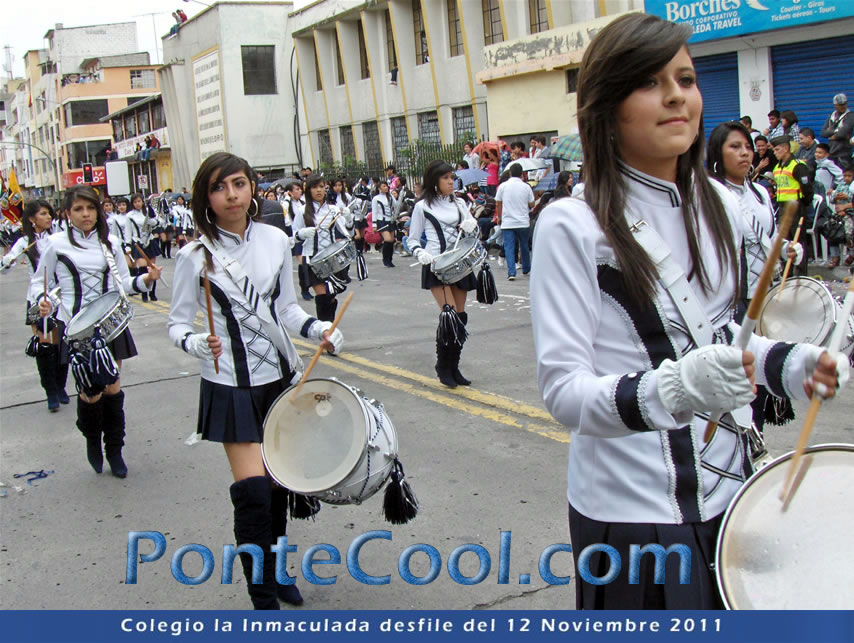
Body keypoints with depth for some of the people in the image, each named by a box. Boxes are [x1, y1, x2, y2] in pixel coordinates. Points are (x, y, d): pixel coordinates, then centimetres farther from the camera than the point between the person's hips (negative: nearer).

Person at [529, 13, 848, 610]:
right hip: (630, 509, -6)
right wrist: (673, 390, -35)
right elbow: (563, 388, -19)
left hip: (726, 487, 6)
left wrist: (789, 363, -2)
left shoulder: (721, 206, 4)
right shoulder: (572, 225, -16)